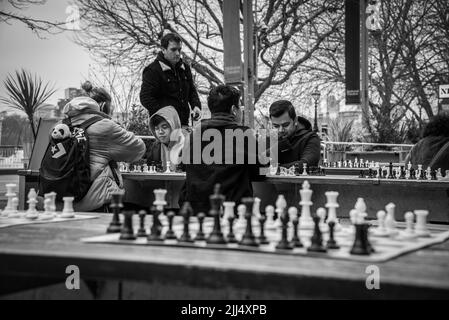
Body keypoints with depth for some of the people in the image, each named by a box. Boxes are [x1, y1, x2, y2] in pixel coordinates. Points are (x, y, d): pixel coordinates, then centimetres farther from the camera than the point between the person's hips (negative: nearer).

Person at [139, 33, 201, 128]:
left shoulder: (185, 68, 16)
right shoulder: (152, 71, -6)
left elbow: (192, 90, 26)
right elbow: (145, 98, -10)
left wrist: (196, 106, 5)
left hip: (184, 123, 6)